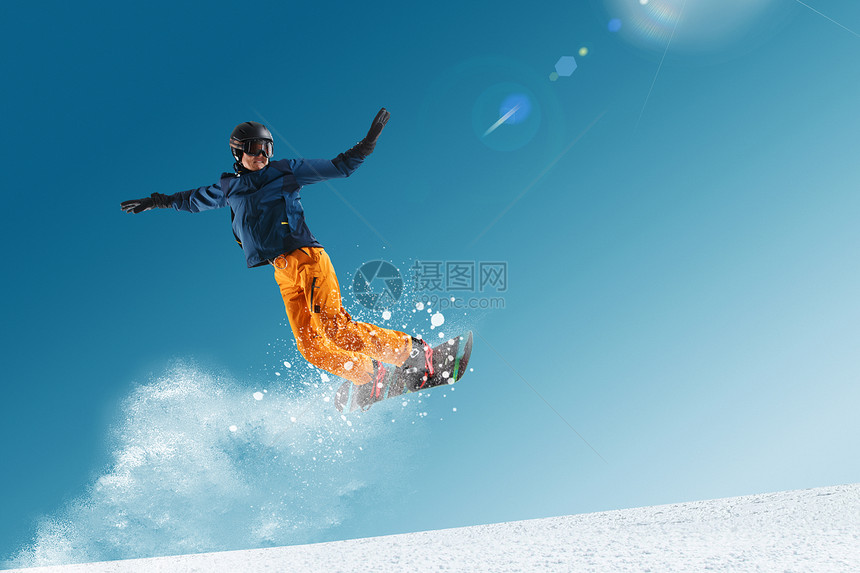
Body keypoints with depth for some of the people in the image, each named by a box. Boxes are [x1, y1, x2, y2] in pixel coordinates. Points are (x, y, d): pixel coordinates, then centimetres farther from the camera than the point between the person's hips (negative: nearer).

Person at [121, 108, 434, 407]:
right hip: (284, 273, 4)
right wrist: (156, 201, 41)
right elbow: (193, 199, 37)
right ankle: (370, 374, 8)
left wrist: (369, 140, 2)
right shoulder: (229, 188, 17)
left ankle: (411, 351, -7)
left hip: (308, 259, -4)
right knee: (310, 345, -6)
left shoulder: (287, 171, 8)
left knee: (334, 327, -19)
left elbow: (341, 166, 11)